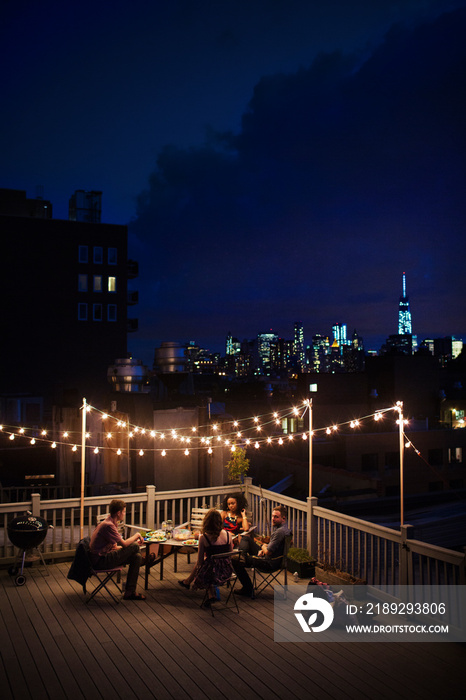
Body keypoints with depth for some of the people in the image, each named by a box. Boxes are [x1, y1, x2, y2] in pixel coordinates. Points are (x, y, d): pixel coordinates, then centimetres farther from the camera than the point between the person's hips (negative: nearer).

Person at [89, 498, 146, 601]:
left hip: (104, 556, 10)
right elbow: (124, 544, -20)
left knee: (136, 557, -3)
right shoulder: (108, 525, -20)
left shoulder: (110, 523, 12)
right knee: (134, 546, -16)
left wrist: (134, 540, 6)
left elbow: (114, 547, 14)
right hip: (100, 561, -10)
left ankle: (130, 592, 2)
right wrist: (136, 535, -2)